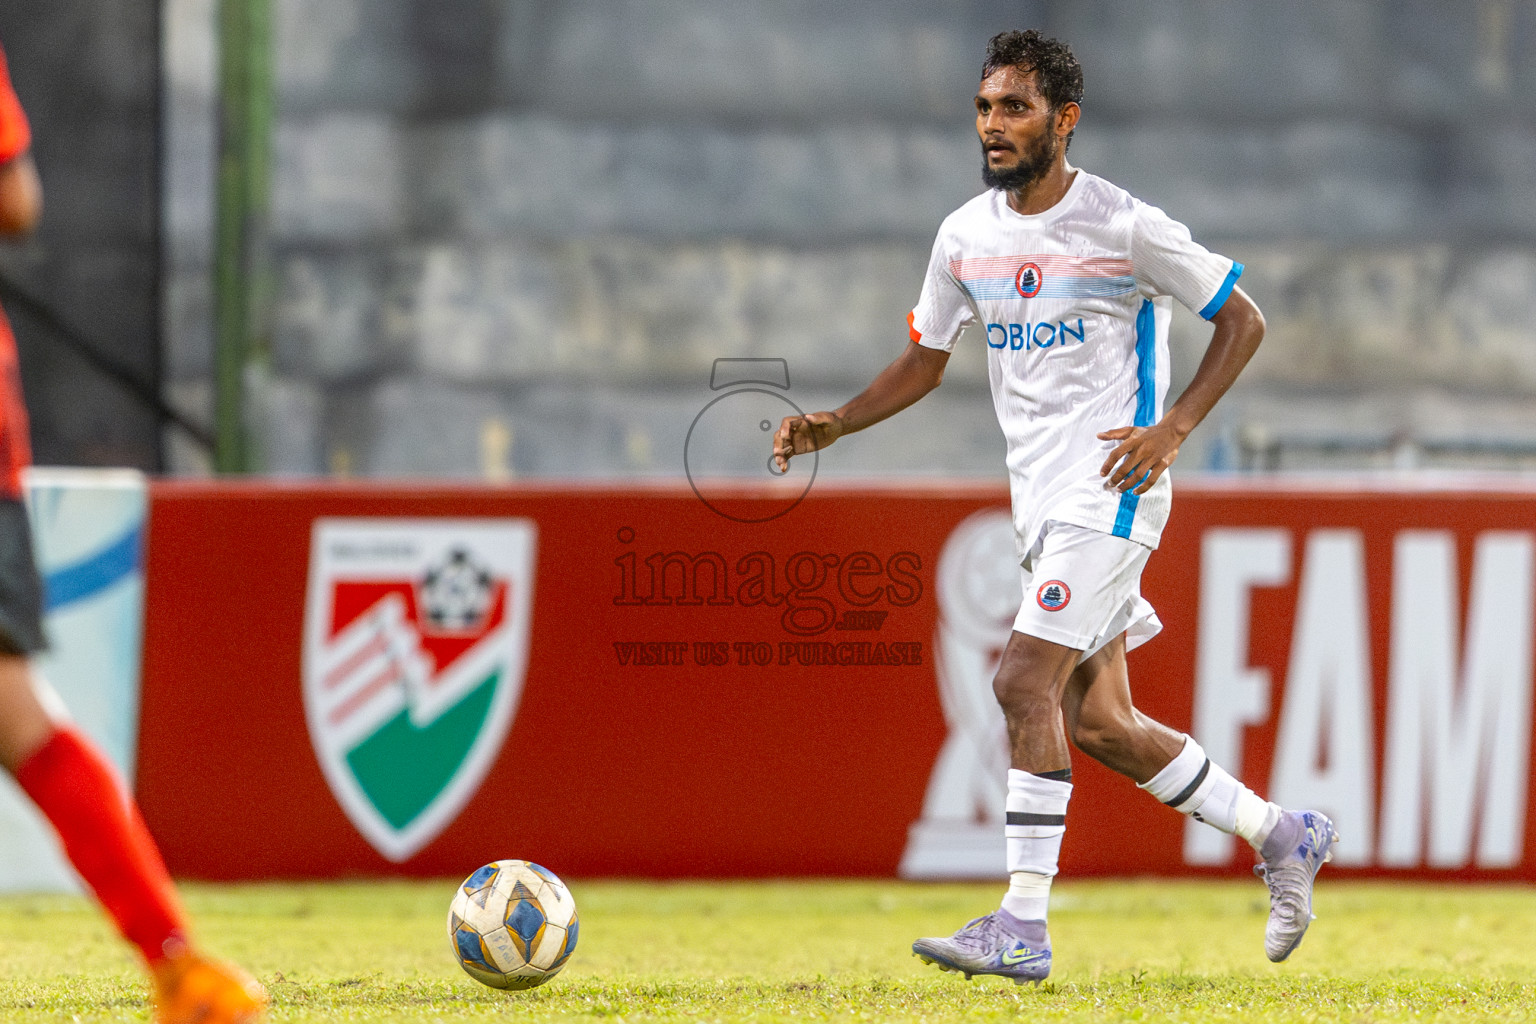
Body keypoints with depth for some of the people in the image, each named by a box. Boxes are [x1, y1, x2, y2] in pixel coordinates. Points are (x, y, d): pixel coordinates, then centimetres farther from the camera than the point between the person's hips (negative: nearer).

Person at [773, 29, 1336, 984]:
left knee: (1025, 683, -18)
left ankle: (1023, 927, -17)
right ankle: (1282, 835, 25)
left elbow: (1242, 319, -3)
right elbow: (924, 363, 17)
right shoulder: (966, 236, 6)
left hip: (1112, 492, -7)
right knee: (1097, 724, 8)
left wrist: (1174, 427, -14)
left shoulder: (1124, 226, -11)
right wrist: (833, 425, 1)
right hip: (1040, 501, 7)